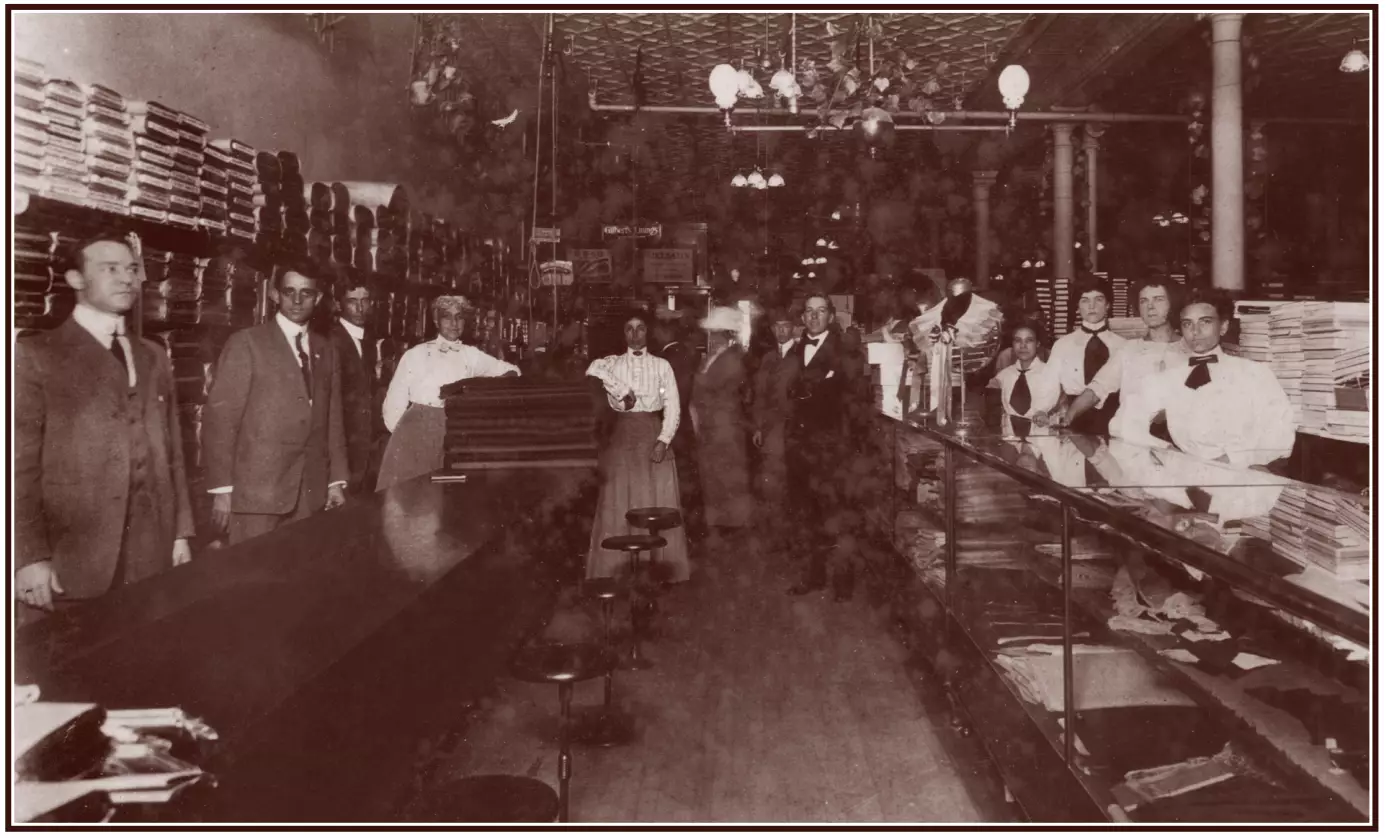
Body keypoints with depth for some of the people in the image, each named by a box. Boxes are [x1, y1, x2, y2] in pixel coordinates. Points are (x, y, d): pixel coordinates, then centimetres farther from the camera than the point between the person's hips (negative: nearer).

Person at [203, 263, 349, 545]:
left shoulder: (325, 350, 13)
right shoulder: (247, 342, -2)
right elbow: (219, 417, -6)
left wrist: (337, 480, 8)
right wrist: (222, 489, -11)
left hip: (311, 491, 4)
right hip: (256, 487, -4)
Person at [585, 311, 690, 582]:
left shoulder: (662, 365, 8)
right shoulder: (613, 363, 8)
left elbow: (672, 406, 1)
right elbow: (593, 369, -15)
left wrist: (664, 440, -12)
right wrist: (623, 390, -16)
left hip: (654, 435, 0)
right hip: (623, 435, 0)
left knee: (659, 504, -1)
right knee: (619, 503, -1)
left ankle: (665, 570, 5)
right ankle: (616, 571, 5)